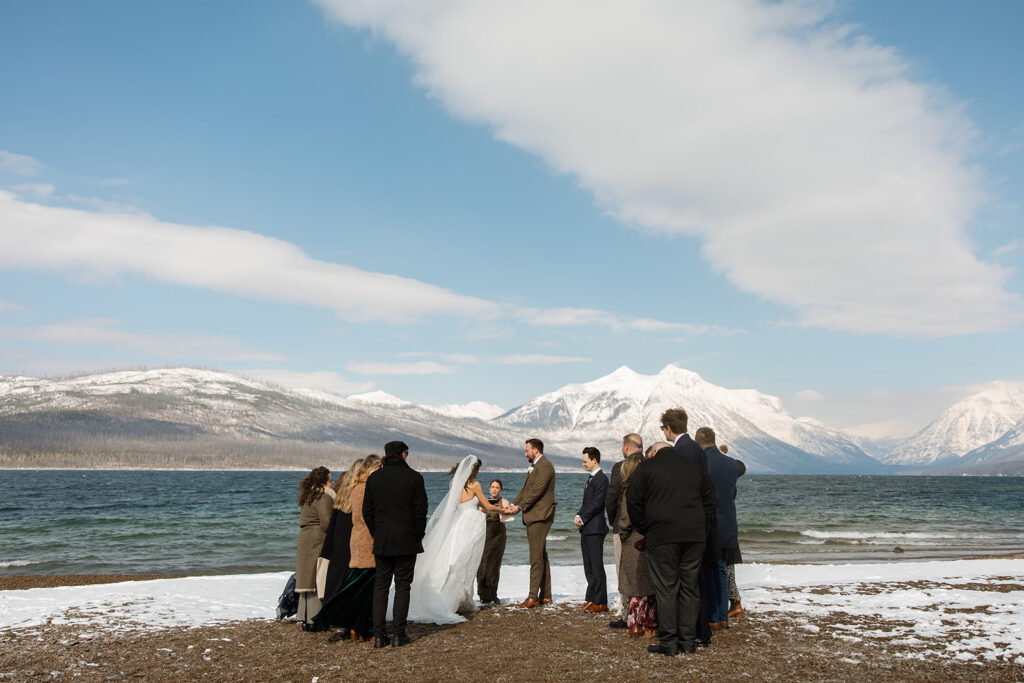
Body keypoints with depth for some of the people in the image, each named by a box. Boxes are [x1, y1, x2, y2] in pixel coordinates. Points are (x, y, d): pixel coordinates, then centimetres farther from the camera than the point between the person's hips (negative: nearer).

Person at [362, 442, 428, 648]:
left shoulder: (374, 478, 4)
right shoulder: (414, 477, -5)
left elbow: (367, 511, 7)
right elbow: (421, 510, -5)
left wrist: (376, 534, 15)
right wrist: (418, 536, 6)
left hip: (382, 541, 3)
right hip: (406, 541, -2)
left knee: (380, 586, 8)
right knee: (403, 586, 5)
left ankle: (379, 635, 6)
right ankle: (399, 634, 4)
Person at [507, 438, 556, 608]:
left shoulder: (544, 466, -12)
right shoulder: (534, 467, 20)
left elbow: (536, 490, -19)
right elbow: (525, 489, 18)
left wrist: (520, 506, -15)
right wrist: (513, 504, 4)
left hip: (539, 517, -11)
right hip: (533, 517, 11)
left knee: (536, 558, -10)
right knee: (541, 557, 13)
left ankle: (533, 597, -10)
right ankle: (545, 595, 19)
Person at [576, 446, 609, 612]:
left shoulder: (602, 479, -12)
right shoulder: (590, 478, 18)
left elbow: (596, 504, -17)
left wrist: (582, 519, -12)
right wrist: (578, 516, 3)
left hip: (595, 529, -10)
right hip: (586, 529, 10)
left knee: (597, 567, -5)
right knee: (589, 567, 13)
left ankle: (600, 602, -1)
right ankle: (591, 598, 20)